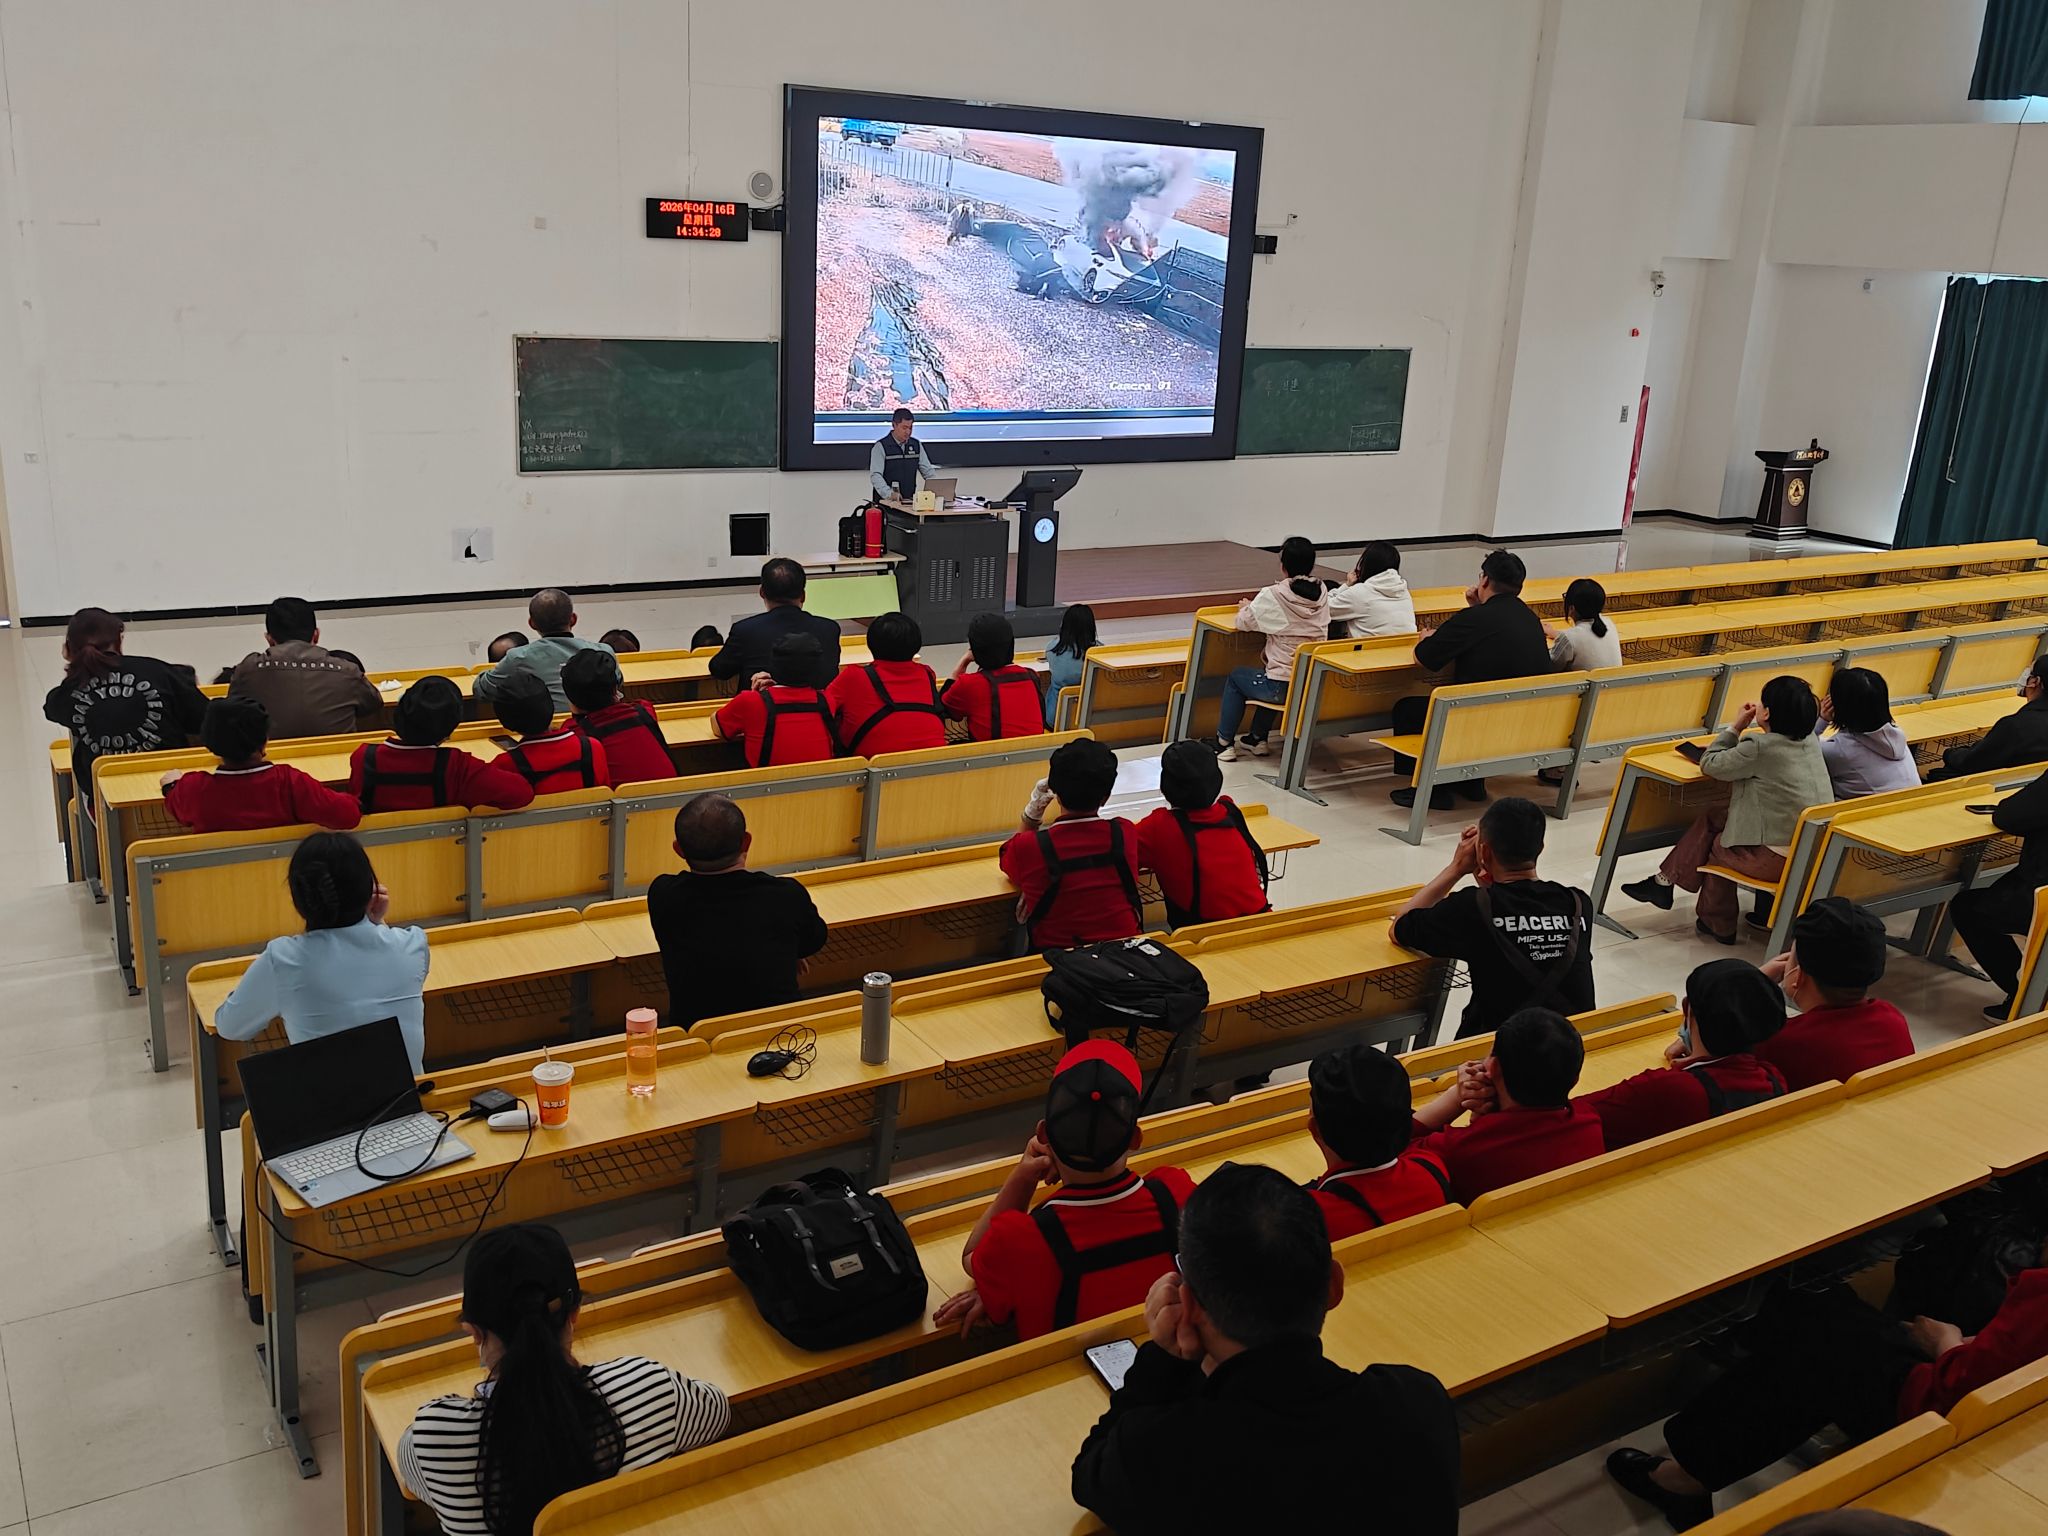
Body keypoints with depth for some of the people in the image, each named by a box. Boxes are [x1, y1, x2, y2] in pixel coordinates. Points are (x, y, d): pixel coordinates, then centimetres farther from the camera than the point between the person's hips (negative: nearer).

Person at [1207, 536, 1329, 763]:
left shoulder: (1273, 596, -15)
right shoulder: (1322, 594, 0)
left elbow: (1242, 622, -2)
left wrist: (1246, 607, 19)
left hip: (1284, 688, -6)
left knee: (1236, 676, 24)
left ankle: (1224, 743, 28)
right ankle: (1258, 738, 41)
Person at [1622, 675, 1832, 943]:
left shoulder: (1761, 747, -19)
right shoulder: (1811, 740, 4)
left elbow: (1709, 764, -7)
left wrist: (1735, 727, 3)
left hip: (1781, 858, -8)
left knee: (1716, 845, 20)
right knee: (1712, 817, 15)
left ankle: (1717, 925, 35)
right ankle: (1664, 881, 24)